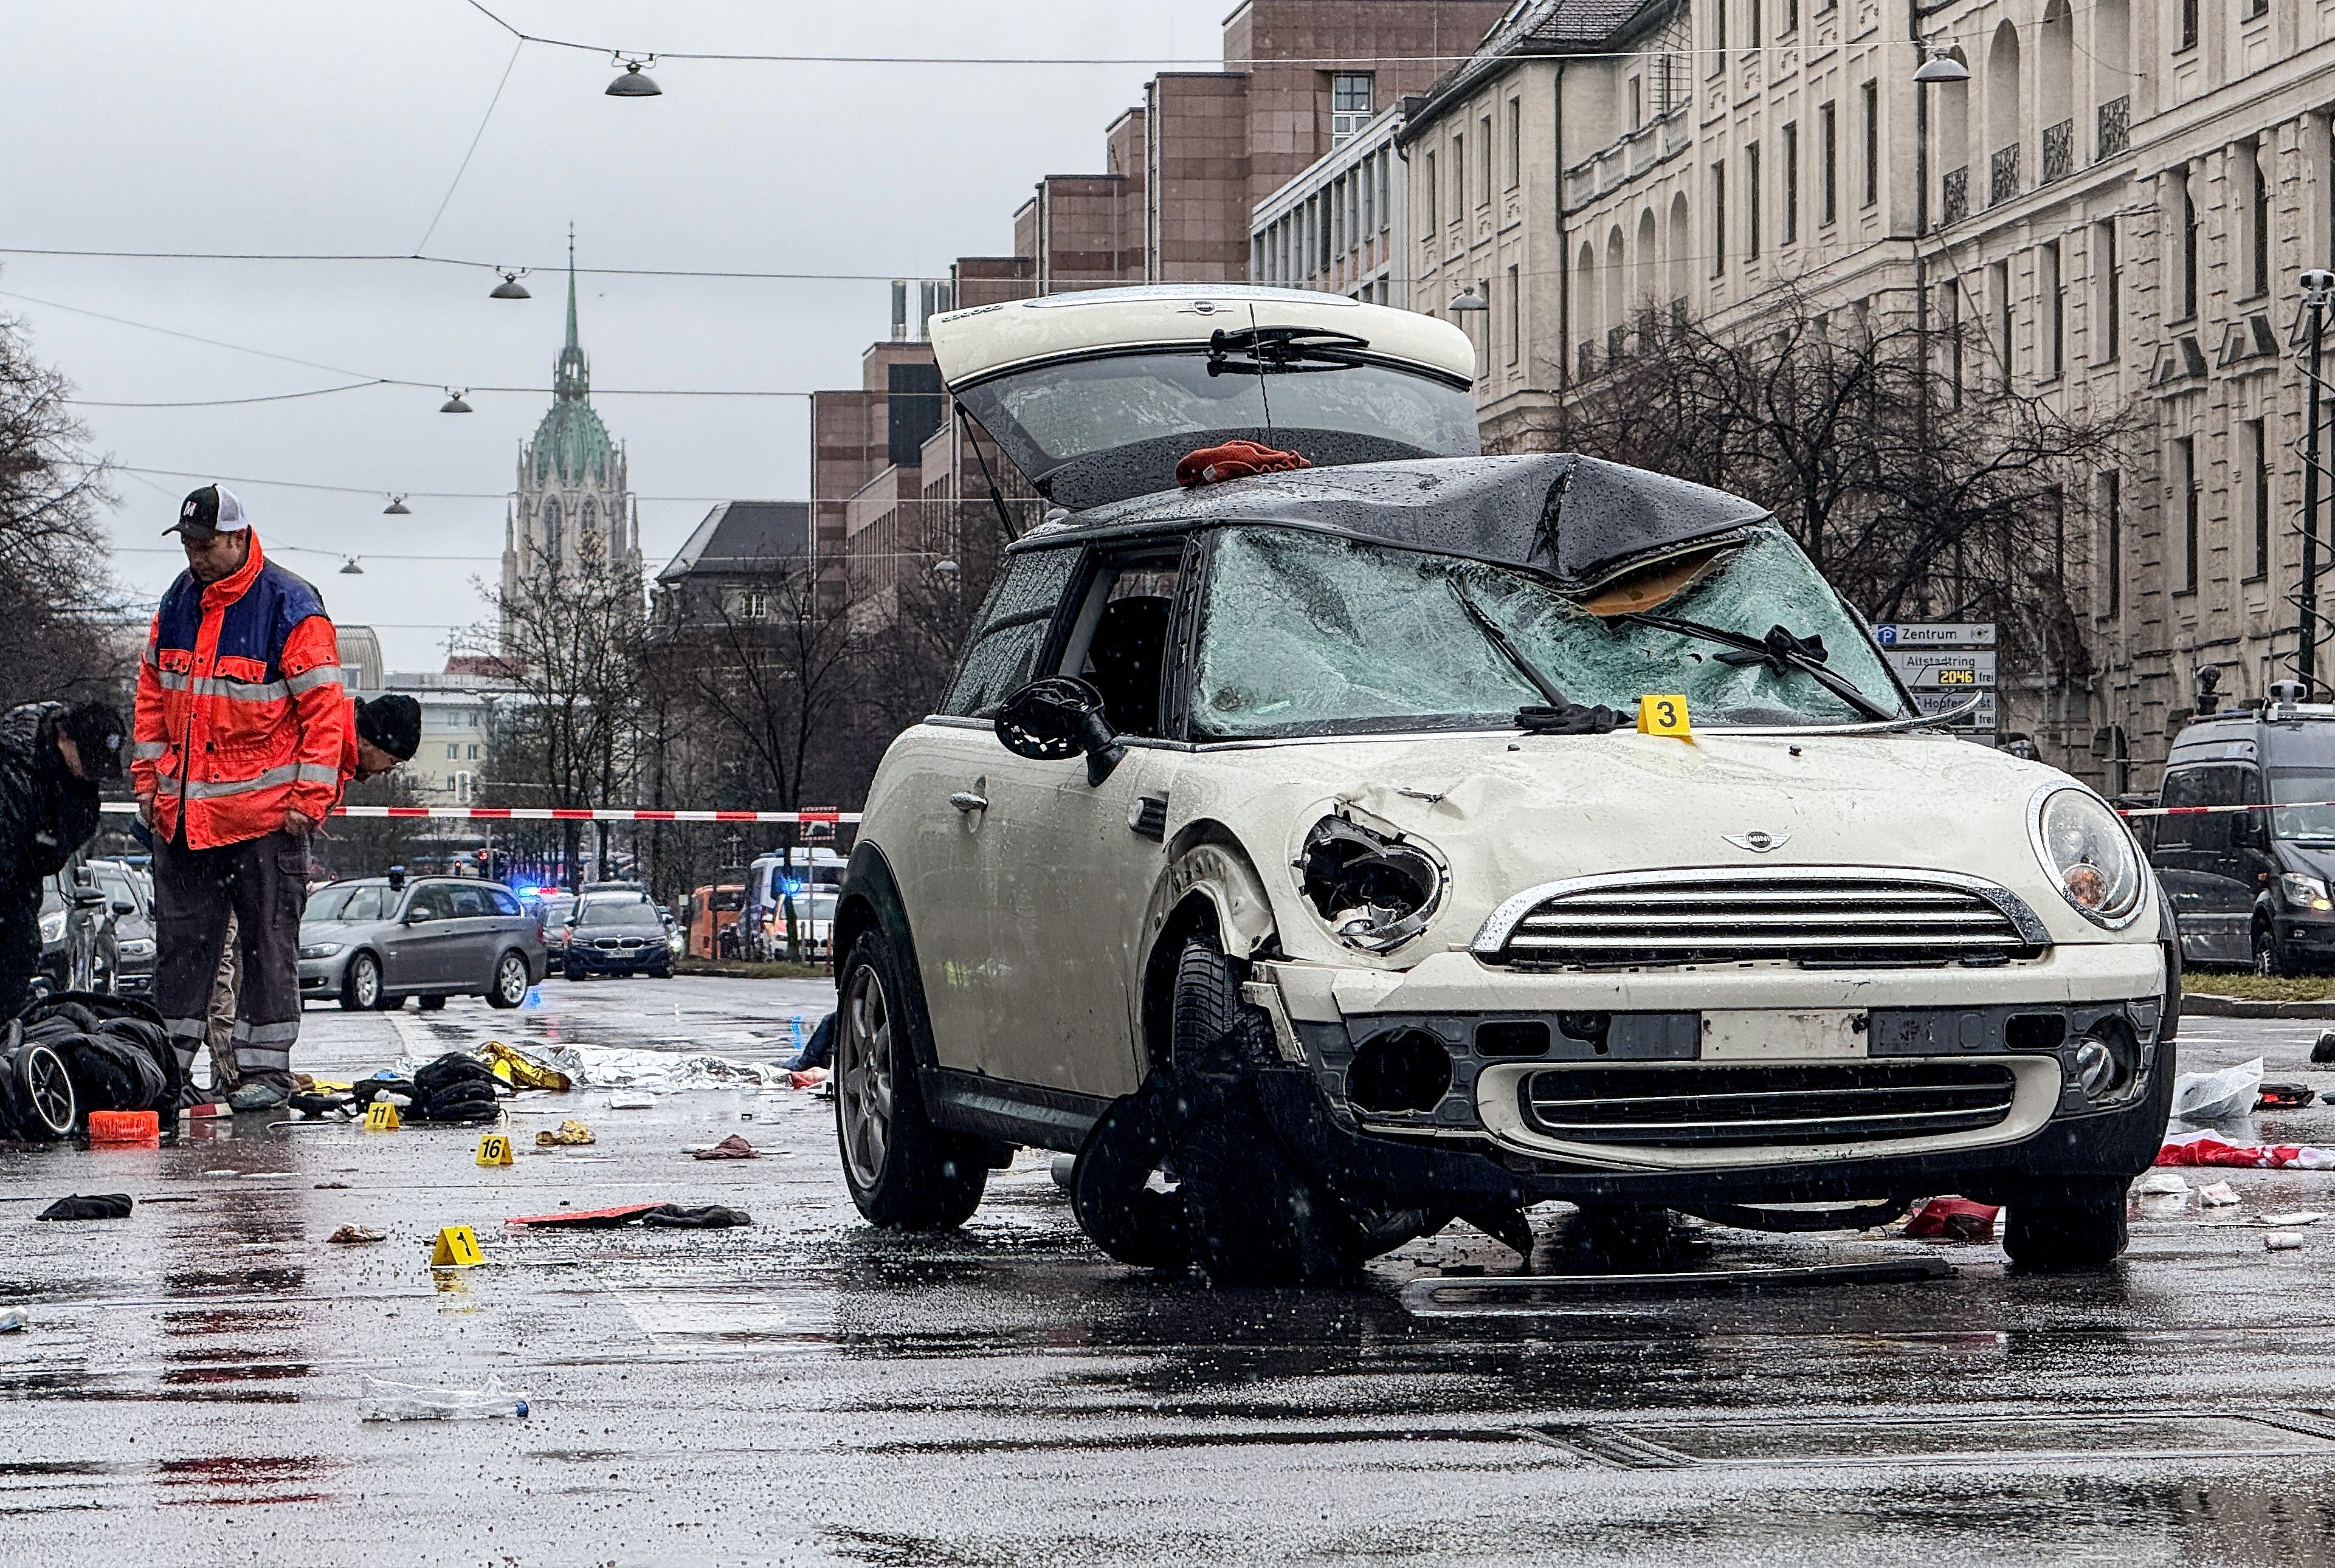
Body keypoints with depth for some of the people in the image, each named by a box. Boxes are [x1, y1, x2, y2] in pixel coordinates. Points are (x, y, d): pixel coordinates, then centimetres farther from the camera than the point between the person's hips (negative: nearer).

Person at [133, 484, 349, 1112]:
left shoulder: (291, 607, -9)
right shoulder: (178, 603, 10)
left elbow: (324, 707, -9)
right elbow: (153, 695, 19)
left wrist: (308, 797, -13)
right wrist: (148, 778, 13)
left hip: (264, 808, -6)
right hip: (182, 811, 6)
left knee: (268, 942, 0)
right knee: (181, 938, 8)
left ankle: (266, 1065, 5)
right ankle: (170, 1056, 15)